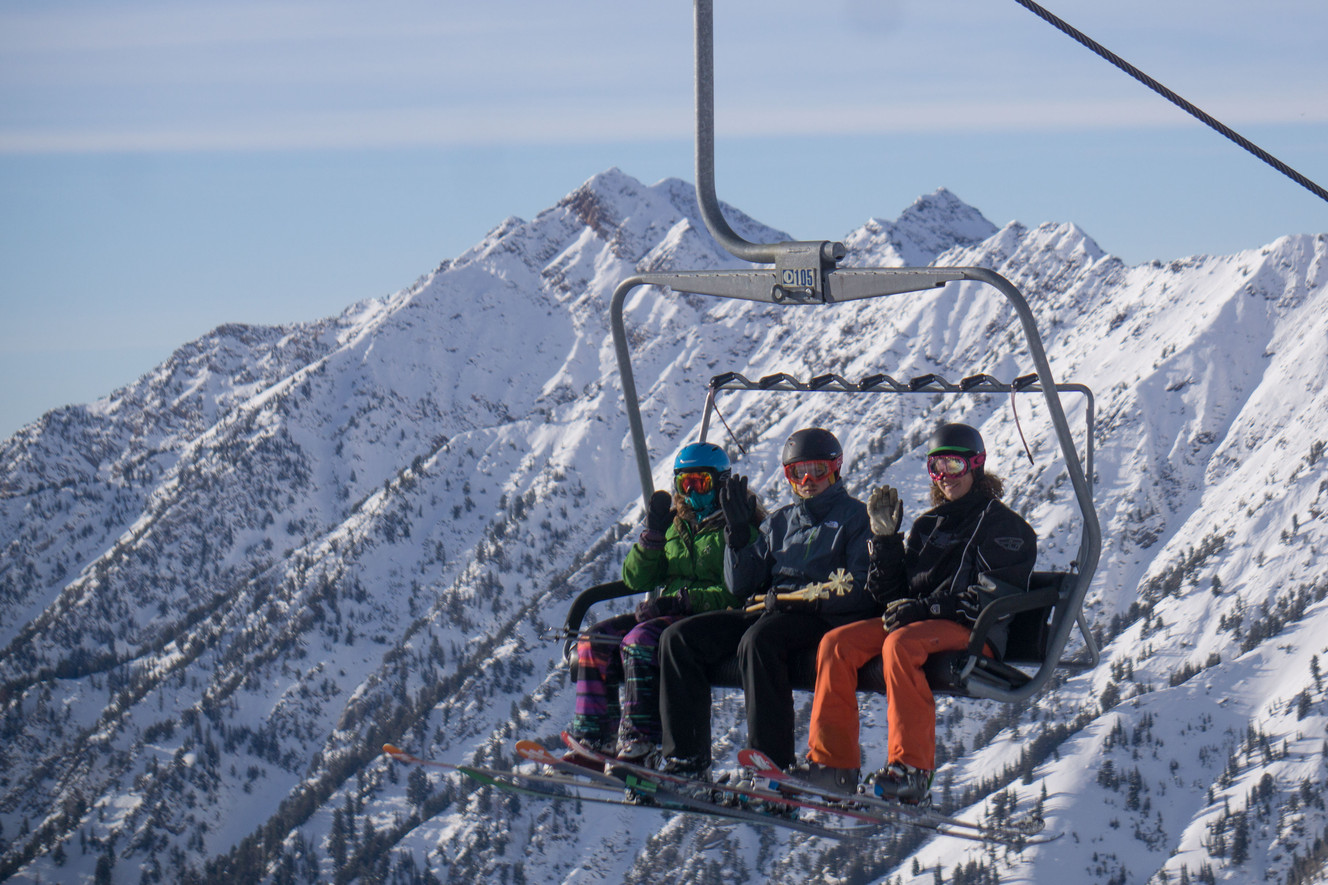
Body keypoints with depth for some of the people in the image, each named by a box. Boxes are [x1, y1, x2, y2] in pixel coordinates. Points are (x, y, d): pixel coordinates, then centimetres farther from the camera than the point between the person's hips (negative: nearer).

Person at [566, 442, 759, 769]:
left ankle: (638, 745, -36)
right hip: (666, 613, 8)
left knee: (639, 640, -32)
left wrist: (682, 600, -23)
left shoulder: (739, 529, -3)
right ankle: (595, 740, -15)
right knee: (595, 640, -11)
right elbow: (635, 579, 13)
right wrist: (652, 534, -2)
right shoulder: (677, 526, 18)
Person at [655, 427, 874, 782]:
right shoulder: (780, 522, 24)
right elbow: (741, 585, 18)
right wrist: (738, 532, 4)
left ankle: (772, 763, -39)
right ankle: (686, 757, -17)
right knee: (678, 639, -11)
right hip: (768, 611, 7)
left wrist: (805, 599, -19)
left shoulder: (854, 517, 7)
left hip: (822, 618, -7)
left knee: (757, 641, -38)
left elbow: (861, 591, -7)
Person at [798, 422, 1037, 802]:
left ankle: (911, 768, -41)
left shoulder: (1001, 525, 3)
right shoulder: (927, 525, 24)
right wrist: (884, 538, 7)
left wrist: (926, 607, -18)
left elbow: (994, 598, -11)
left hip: (975, 633, -7)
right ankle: (831, 760, -20)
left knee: (901, 644, -37)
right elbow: (892, 593, 19)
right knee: (837, 642, -15)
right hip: (917, 623, 7)